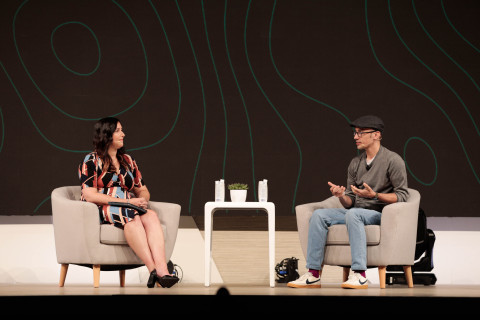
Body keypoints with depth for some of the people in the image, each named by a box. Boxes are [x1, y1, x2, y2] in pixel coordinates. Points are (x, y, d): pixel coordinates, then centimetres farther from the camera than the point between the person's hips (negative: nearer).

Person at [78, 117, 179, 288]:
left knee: (151, 216, -30)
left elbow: (143, 190, 24)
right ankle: (153, 269, -48)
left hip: (129, 210, 5)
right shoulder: (91, 161, 3)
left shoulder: (127, 160, 22)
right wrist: (127, 201, -15)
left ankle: (162, 269, -51)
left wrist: (142, 200, -4)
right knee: (132, 215, -37)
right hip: (100, 211, -5)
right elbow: (90, 196, -10)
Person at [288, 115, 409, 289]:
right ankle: (313, 273, -19)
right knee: (319, 214, -14)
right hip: (355, 213, 7)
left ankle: (360, 275, -40)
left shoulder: (393, 160, -4)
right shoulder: (355, 163, 15)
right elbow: (349, 203, 14)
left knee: (353, 214, -37)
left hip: (380, 214, -7)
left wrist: (375, 195, -22)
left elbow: (402, 195, -10)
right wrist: (341, 196, -9)